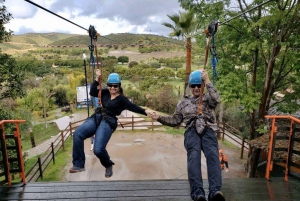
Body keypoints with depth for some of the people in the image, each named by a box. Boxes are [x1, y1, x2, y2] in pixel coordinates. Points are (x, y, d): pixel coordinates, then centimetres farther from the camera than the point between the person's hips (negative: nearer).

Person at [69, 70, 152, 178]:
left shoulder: (122, 99, -1)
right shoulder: (105, 92, 14)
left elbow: (133, 107, -12)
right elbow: (92, 92, 13)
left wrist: (145, 111, -27)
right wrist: (97, 79, 4)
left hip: (108, 122, -6)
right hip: (96, 118, 6)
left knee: (98, 149, -20)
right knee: (77, 133, -16)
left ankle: (108, 165, 15)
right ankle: (79, 164, -5)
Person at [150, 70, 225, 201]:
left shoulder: (208, 98, 22)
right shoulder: (184, 102, 28)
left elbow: (217, 99, -3)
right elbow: (175, 121, 27)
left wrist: (207, 81, 0)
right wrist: (159, 118, 14)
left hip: (208, 130, 0)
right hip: (192, 131, 0)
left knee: (212, 154, -31)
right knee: (194, 156, -31)